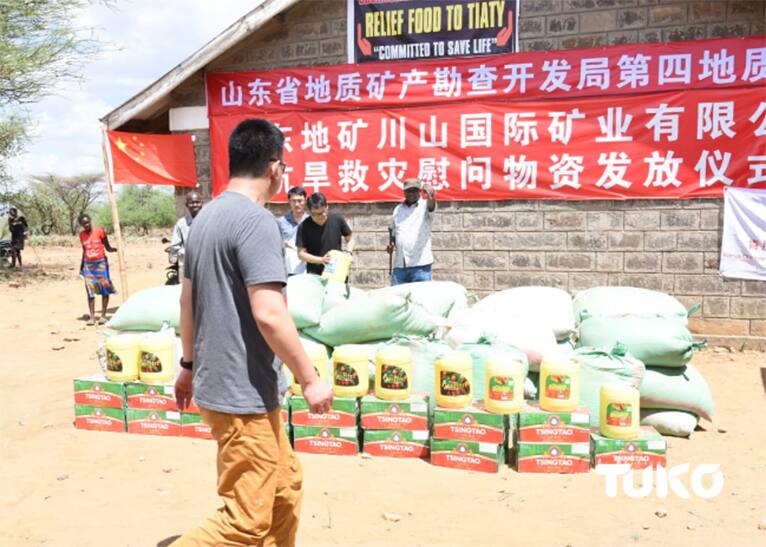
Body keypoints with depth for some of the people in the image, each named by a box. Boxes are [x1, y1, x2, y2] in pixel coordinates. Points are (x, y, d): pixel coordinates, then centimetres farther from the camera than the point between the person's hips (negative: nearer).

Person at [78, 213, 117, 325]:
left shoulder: (99, 231, -6)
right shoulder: (82, 235, 5)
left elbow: (108, 248, -2)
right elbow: (84, 251, 15)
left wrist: (115, 249, -23)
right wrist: (81, 266, 14)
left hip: (101, 263, -3)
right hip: (88, 265, 3)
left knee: (104, 289, -1)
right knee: (90, 291, -2)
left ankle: (103, 315, 8)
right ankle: (92, 317, 0)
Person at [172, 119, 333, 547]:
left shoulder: (207, 216, 10)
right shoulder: (256, 220, -18)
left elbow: (188, 300, 16)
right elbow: (269, 314, -24)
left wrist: (189, 365, 25)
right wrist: (310, 379, -15)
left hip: (217, 382, 10)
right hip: (244, 393, -10)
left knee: (285, 486, 21)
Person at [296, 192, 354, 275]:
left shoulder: (337, 220, -3)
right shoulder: (304, 227, -8)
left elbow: (350, 239, 11)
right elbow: (301, 253, -6)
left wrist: (348, 253, -8)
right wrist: (321, 260, -18)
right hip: (314, 274, -2)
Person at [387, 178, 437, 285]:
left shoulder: (425, 206, 1)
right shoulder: (398, 209, 14)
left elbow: (431, 206, -23)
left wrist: (430, 195, -46)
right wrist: (390, 244, 3)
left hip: (420, 265, -4)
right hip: (399, 265, 4)